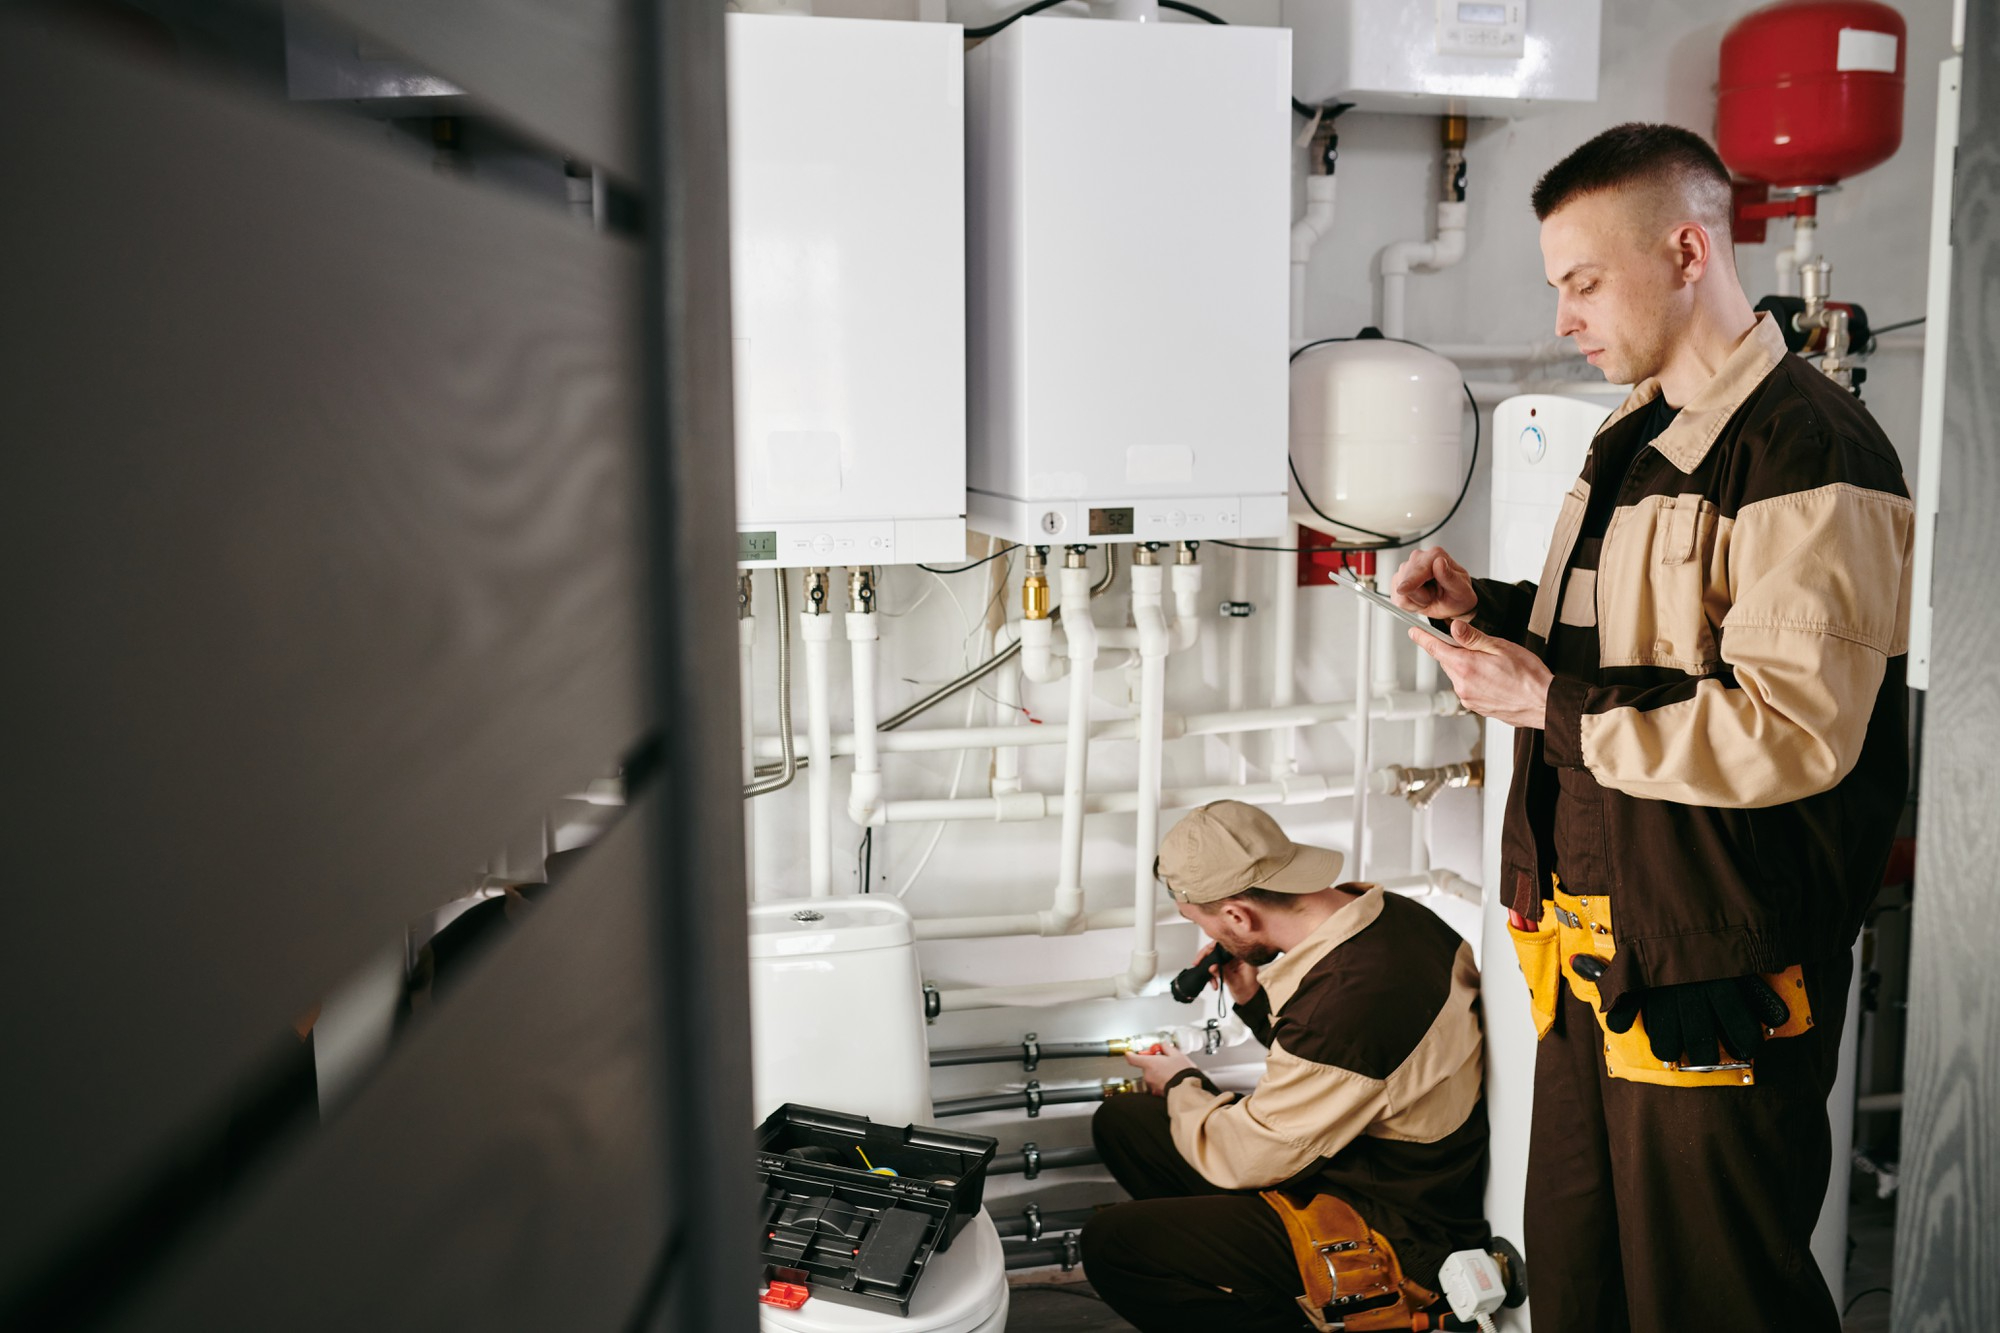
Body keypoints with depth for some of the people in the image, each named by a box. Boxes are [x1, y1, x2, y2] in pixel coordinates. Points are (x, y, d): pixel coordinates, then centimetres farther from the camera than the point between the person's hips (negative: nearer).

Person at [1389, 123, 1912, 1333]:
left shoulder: (1807, 454, -17)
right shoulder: (1637, 440, 15)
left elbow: (1793, 734, -25)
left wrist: (1554, 709, -19)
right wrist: (1491, 607, 8)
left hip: (1714, 979, -9)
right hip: (1596, 951, 9)